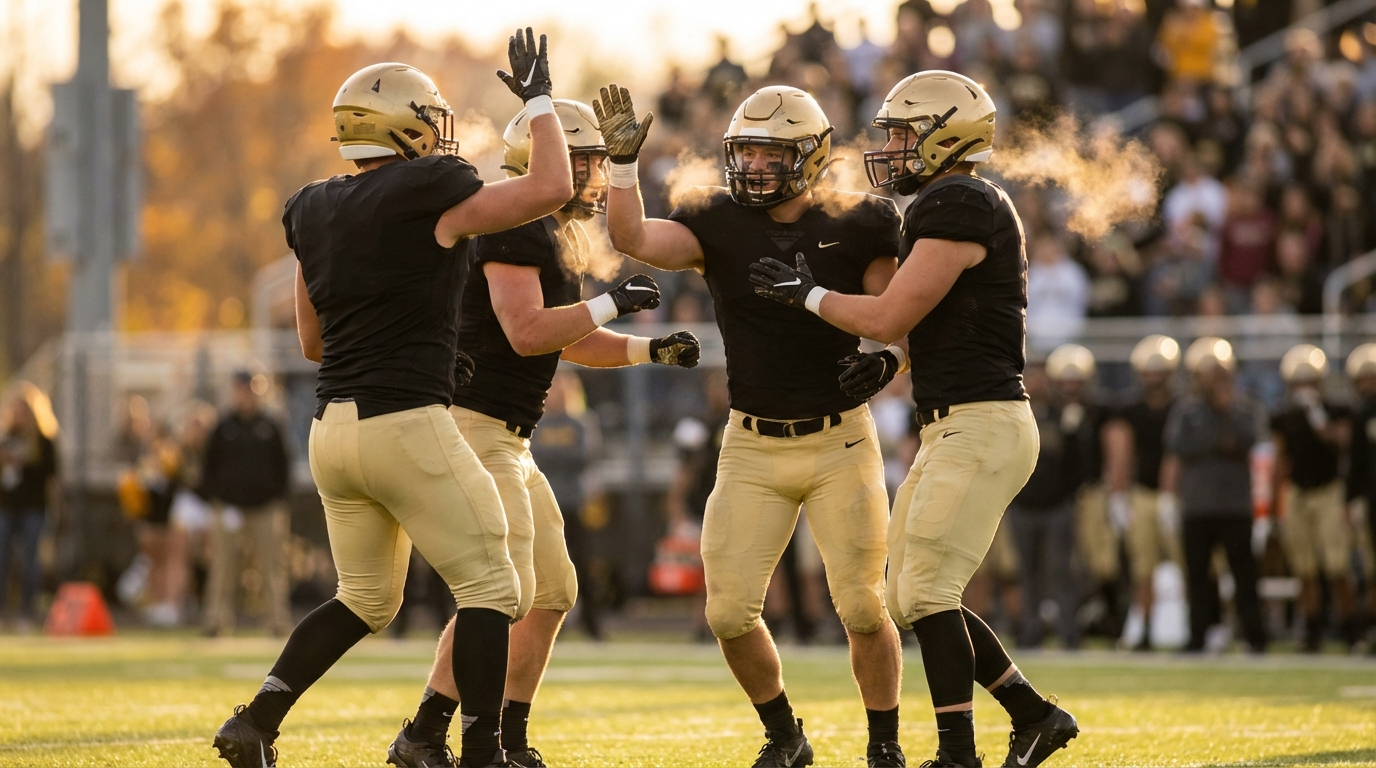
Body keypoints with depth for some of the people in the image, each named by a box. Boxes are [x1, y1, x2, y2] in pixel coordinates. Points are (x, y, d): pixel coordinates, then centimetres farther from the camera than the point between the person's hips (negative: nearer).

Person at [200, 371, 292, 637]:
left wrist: (280, 500, 2)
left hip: (266, 508, 0)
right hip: (230, 509, 0)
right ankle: (217, 618, 0)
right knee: (223, 568, -3)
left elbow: (282, 465, 11)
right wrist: (215, 499, -2)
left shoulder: (270, 428, 9)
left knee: (272, 568, -2)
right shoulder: (224, 428, 7)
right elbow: (210, 466, 8)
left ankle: (279, 621, 1)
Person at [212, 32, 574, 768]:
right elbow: (551, 189, -5)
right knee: (488, 587, 3)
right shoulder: (425, 195, -10)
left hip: (333, 425, 7)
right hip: (406, 424, -7)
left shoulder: (315, 212, 11)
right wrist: (538, 98, 6)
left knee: (365, 599, 20)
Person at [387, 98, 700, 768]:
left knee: (552, 589, 11)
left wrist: (652, 351, 17)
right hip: (472, 428, -11)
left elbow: (567, 341, 27)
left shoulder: (553, 236, 17)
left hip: (506, 438, 11)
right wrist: (611, 303, -16)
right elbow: (527, 331, -24)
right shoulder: (515, 229, -15)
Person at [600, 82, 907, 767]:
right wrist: (623, 160, -23)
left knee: (862, 608, -4)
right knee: (730, 610, -3)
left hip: (840, 444, -2)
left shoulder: (854, 228, -3)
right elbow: (632, 238, -13)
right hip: (753, 450, 2)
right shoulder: (718, 224, 1)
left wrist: (885, 364, -19)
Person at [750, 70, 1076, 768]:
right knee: (909, 598, 11)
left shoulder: (961, 207, -15)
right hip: (952, 428, 10)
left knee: (925, 591, -11)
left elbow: (888, 319, -16)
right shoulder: (952, 206, 17)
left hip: (981, 426, -10)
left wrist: (805, 293, -4)